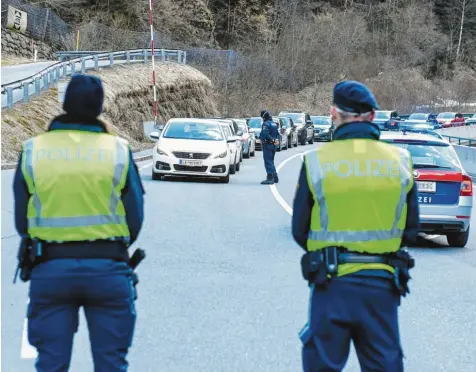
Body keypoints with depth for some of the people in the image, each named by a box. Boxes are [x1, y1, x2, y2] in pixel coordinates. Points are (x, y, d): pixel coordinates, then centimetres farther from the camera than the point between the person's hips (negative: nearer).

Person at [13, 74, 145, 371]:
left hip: (50, 269, 1)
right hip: (108, 269, -1)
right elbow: (135, 218, -2)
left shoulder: (32, 151, -1)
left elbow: (21, 221, 2)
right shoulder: (118, 150, -4)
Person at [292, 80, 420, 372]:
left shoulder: (317, 162, -7)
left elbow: (299, 230, 0)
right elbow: (411, 230, 5)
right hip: (382, 283, 2)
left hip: (332, 282, -1)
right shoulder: (400, 161, -1)